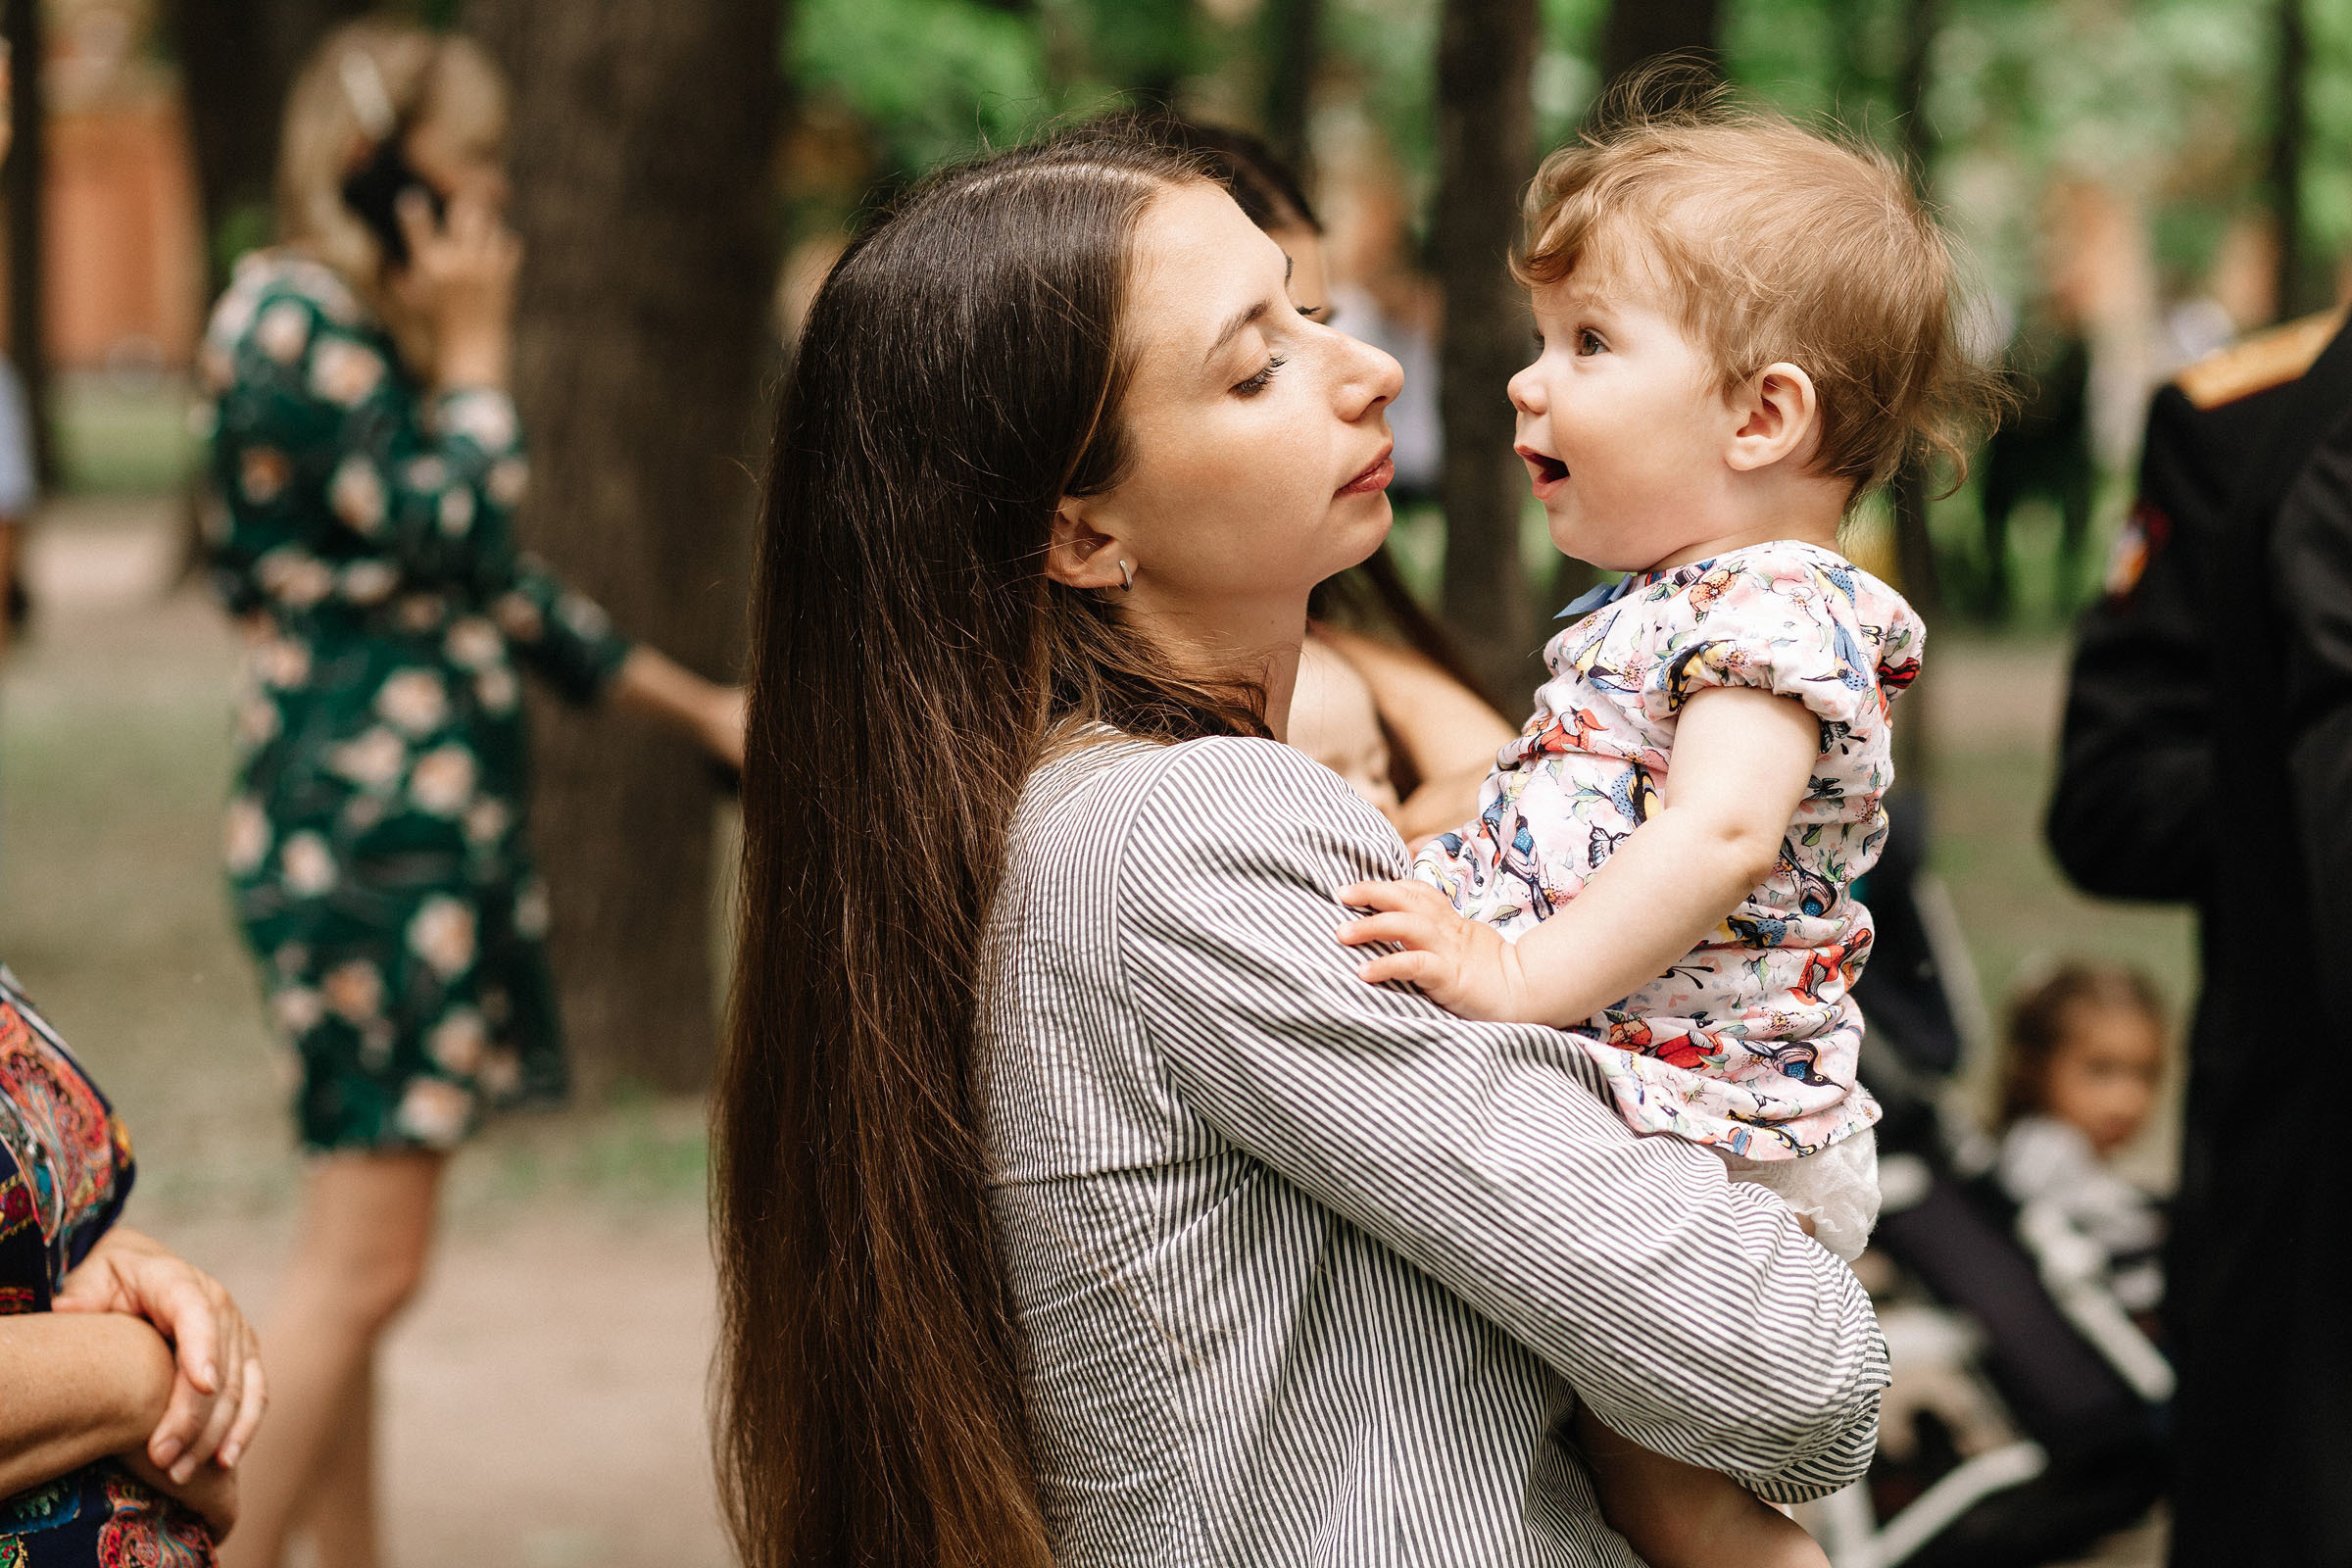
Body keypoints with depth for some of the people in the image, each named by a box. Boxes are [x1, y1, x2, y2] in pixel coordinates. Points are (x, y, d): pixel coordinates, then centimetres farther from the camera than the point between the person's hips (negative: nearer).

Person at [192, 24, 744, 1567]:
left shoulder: (378, 333, 18)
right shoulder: (291, 320, -12)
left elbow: (499, 583, 23)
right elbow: (452, 539, -18)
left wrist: (698, 703, 23)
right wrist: (477, 345, -8)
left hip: (431, 824, 10)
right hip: (363, 825, -10)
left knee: (358, 1253, 12)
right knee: (369, 1255, -11)